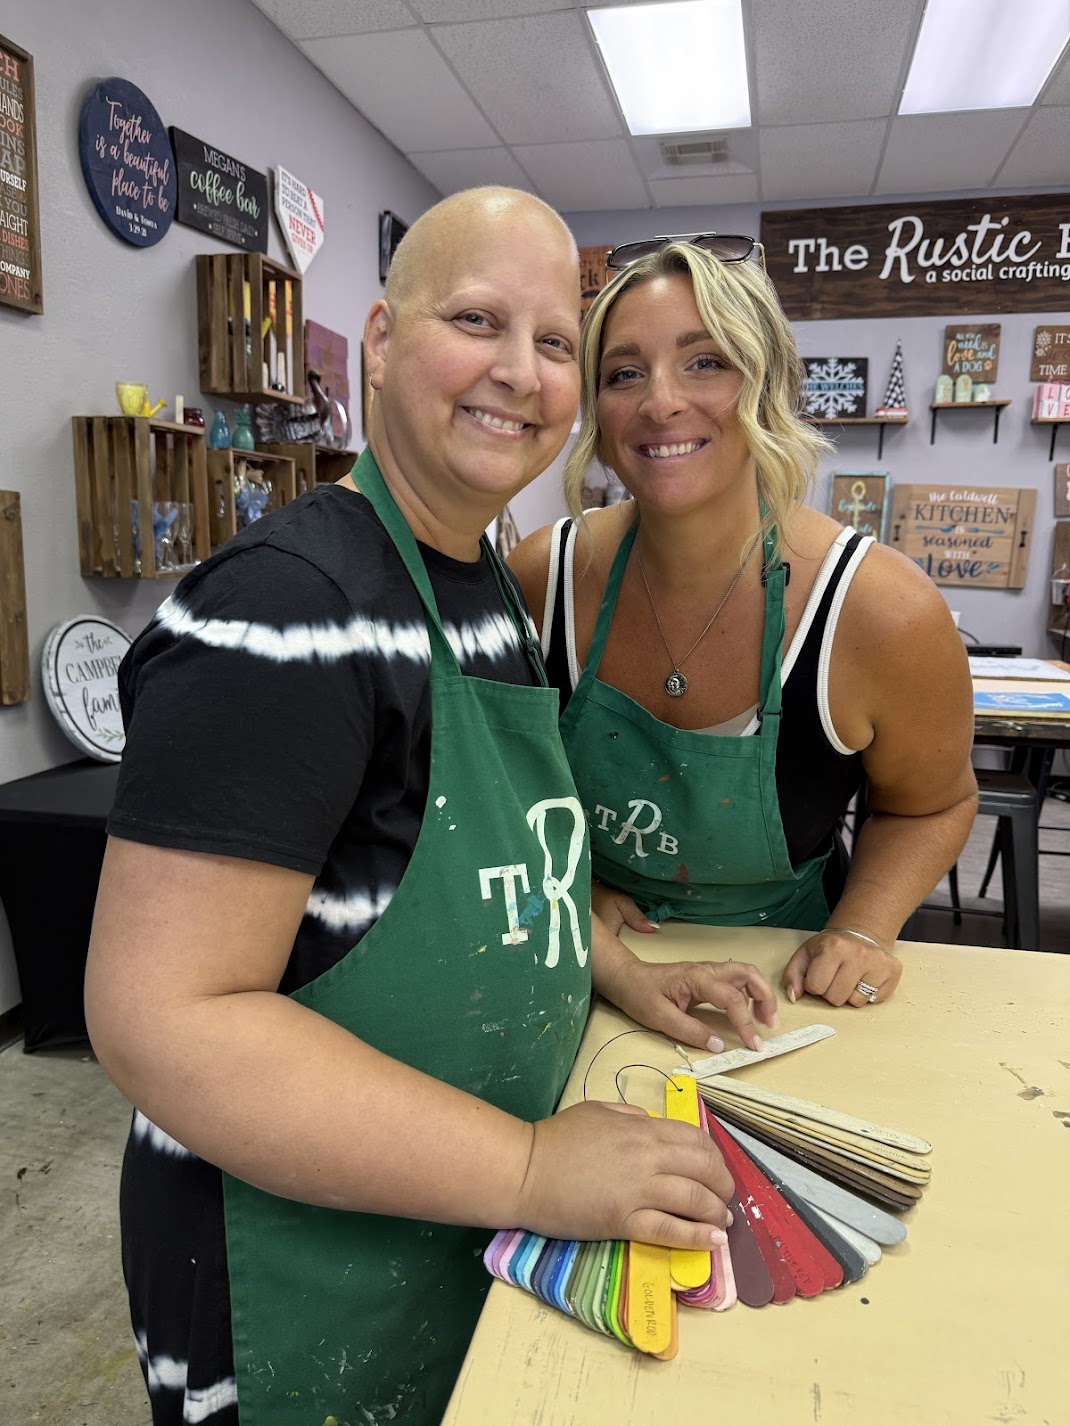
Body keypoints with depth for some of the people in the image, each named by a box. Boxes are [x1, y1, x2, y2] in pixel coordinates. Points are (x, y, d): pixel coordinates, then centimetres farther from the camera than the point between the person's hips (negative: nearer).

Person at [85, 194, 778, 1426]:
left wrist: (624, 976, 2)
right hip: (302, 1279, -8)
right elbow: (161, 1019, -28)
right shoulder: (288, 610, -25)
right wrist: (530, 1169, -27)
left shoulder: (492, 587, 3)